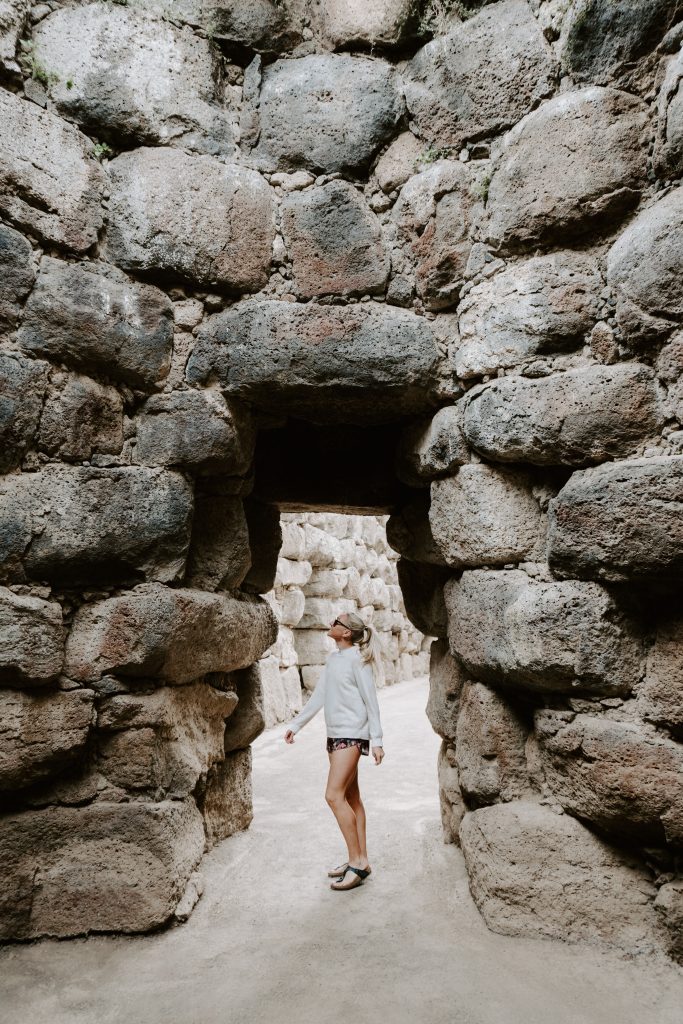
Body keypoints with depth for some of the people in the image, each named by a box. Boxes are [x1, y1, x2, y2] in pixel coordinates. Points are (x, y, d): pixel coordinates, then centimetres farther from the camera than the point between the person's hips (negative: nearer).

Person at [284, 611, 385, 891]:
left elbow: (370, 701, -11)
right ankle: (360, 860, 19)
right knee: (350, 797, 11)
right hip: (334, 734, 8)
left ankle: (357, 862, -3)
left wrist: (376, 740, -14)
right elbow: (318, 697, 16)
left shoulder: (357, 658, -11)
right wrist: (295, 724, 17)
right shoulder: (332, 659, 11)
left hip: (352, 734, -8)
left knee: (334, 795, -12)